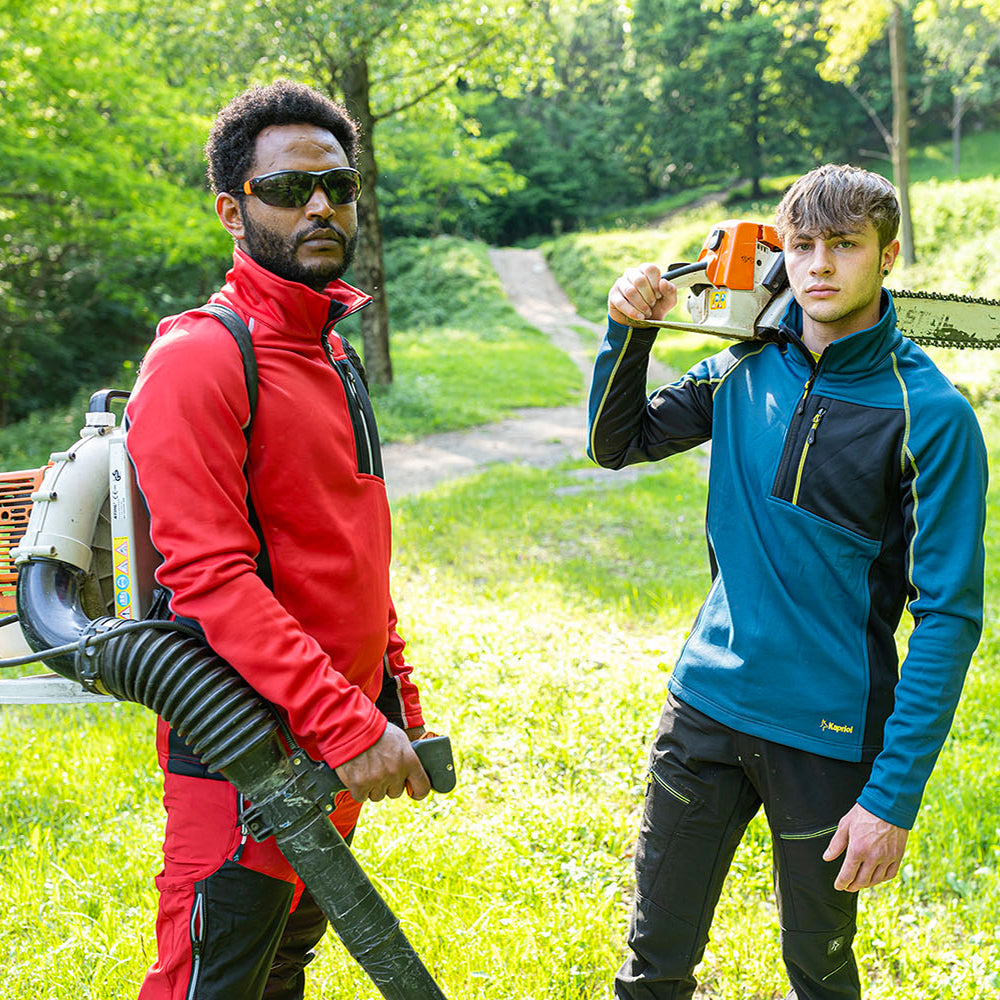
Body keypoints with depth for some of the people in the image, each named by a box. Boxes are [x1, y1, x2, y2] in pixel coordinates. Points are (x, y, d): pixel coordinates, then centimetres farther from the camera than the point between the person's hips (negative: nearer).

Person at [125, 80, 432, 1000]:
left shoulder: (332, 352, 13)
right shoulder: (198, 357, -15)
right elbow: (210, 578, -23)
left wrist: (394, 697, 15)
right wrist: (346, 723, -26)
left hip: (340, 746, 9)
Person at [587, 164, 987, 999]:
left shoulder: (928, 414, -13)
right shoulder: (745, 371, 1)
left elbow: (948, 617, -14)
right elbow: (618, 443, 14)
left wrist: (895, 796, -17)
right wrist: (628, 333, -4)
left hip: (830, 735, -3)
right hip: (706, 704, 4)